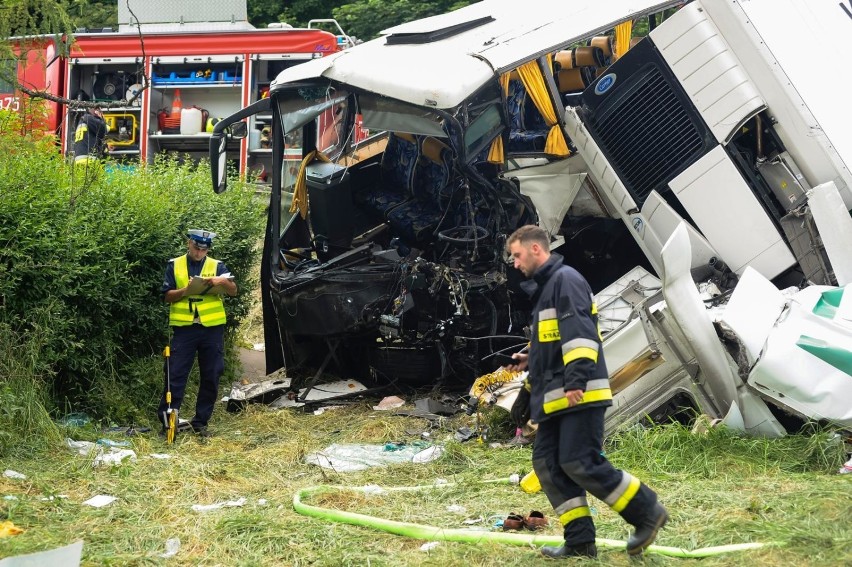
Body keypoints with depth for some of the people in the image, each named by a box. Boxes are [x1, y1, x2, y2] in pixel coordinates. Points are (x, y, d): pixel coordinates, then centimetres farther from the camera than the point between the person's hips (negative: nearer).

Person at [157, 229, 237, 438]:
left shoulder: (217, 266, 10)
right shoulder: (174, 265, 9)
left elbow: (233, 291, 0)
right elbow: (167, 296, 3)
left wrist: (223, 281, -21)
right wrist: (186, 291, -15)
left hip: (212, 328, 1)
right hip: (183, 328, -1)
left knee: (211, 377, 4)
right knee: (175, 374, -4)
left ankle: (201, 422, 13)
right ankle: (167, 419, 0)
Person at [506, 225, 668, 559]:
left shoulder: (565, 279, -8)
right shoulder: (542, 289, 23)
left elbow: (580, 333, -20)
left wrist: (576, 379, -27)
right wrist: (531, 361, 26)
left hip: (579, 395, -10)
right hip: (554, 399, 10)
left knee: (581, 464, -14)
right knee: (548, 465, 3)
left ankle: (647, 512, -1)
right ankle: (580, 542, 5)